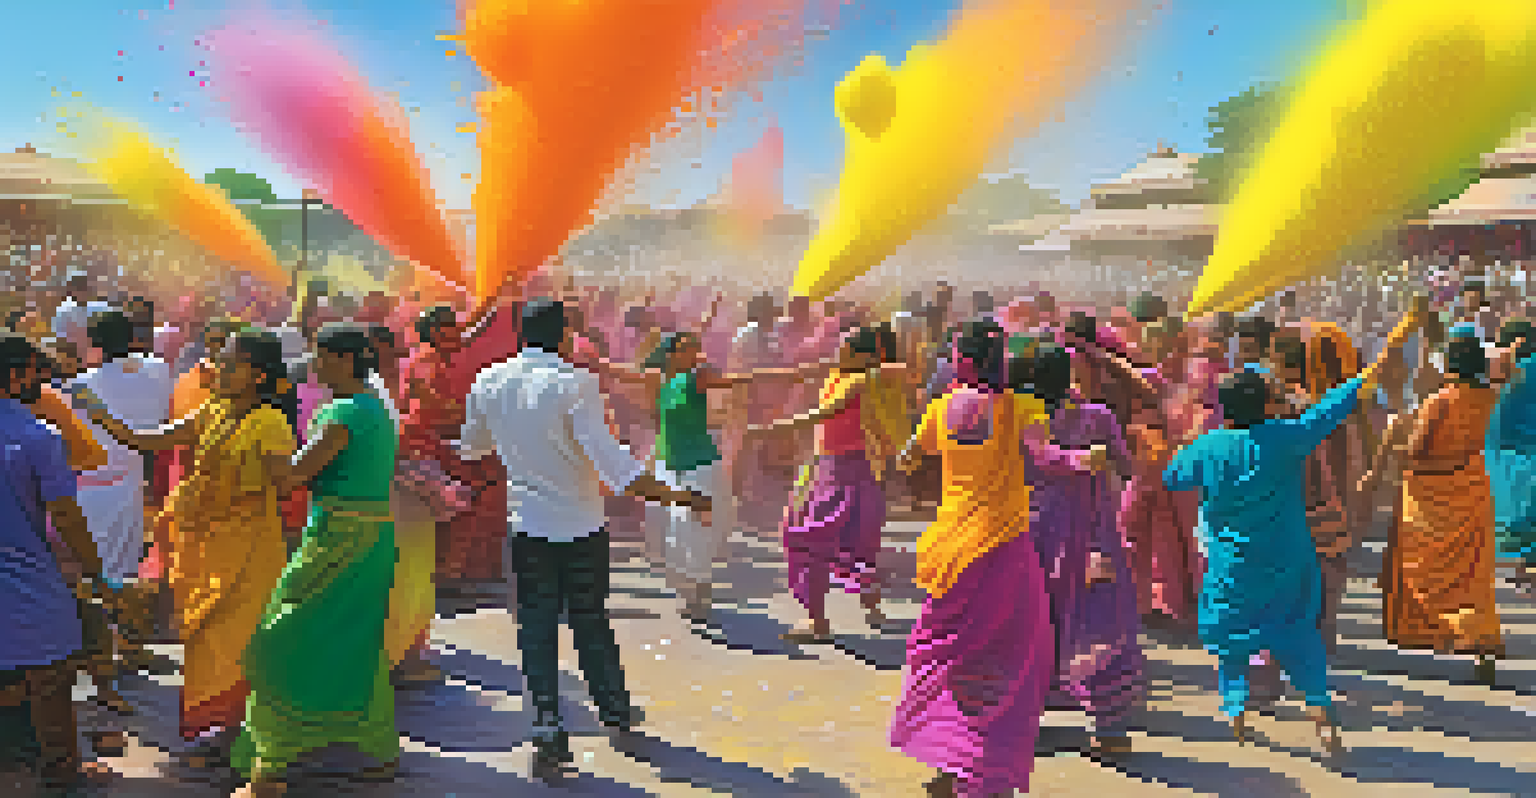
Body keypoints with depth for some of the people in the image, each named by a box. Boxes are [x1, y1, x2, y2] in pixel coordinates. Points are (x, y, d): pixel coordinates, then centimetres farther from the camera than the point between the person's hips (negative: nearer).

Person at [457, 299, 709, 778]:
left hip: (526, 526, 3)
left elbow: (472, 448, 15)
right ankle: (615, 712, 31)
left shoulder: (488, 383, -2)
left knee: (536, 628, 7)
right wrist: (672, 496, -23)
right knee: (591, 622, 13)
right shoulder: (573, 383, -17)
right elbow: (610, 458, -25)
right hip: (580, 527, -2)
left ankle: (548, 729, 0)